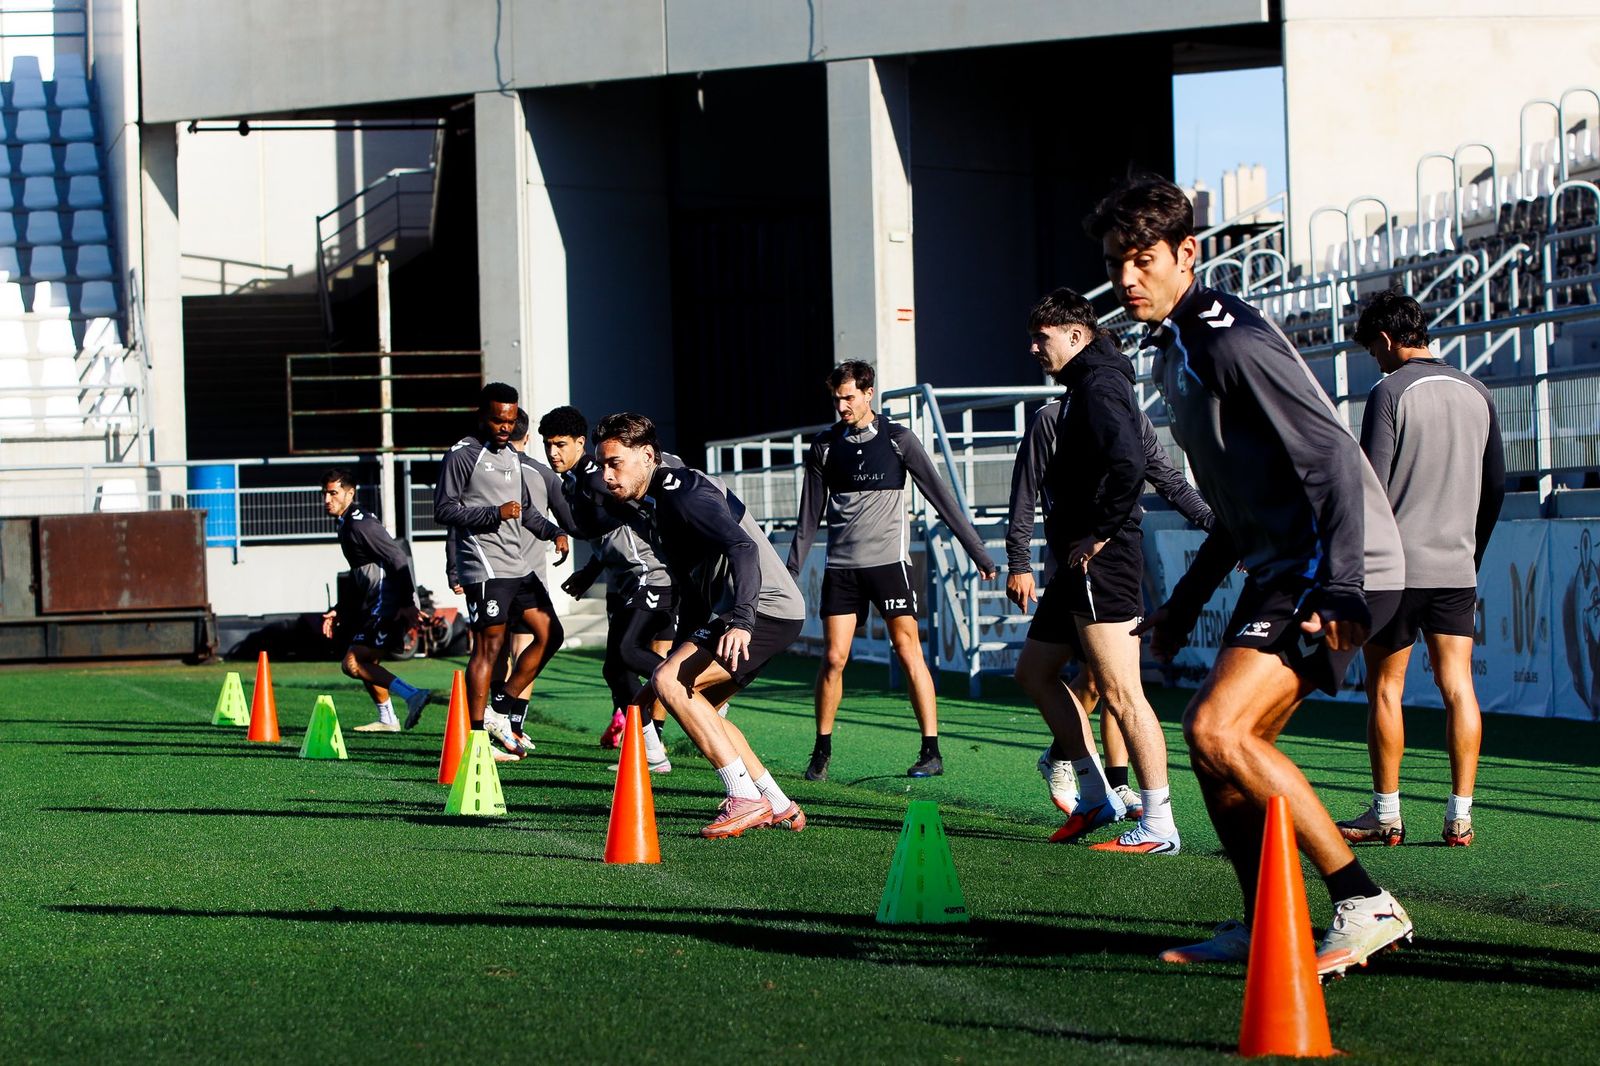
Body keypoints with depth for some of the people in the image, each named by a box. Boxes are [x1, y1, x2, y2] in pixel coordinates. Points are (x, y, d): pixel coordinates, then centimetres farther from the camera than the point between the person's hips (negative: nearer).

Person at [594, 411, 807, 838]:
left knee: (667, 681, -21)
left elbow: (743, 548, -31)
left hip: (765, 610, -11)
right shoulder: (648, 507, 15)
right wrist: (682, 652, 25)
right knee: (693, 703, 19)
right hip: (730, 614, 11)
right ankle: (779, 807, 21)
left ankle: (746, 799, -20)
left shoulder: (685, 494, -16)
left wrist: (740, 622, -43)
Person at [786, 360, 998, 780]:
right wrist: (790, 572, 12)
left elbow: (941, 497, -1)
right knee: (833, 657, -3)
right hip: (841, 566, 2)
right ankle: (821, 752, 9)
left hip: (888, 560, -2)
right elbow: (810, 514, 14)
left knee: (908, 651, -7)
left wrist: (978, 553, -3)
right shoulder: (824, 446, 7)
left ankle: (931, 752, -4)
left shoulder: (898, 439, -1)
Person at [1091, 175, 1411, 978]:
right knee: (1214, 739, 11)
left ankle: (1364, 906, -17)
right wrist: (1186, 602, 27)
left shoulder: (1231, 339, -15)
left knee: (1217, 728, -20)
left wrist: (1340, 589, -29)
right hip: (1280, 567, 10)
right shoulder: (1174, 351, 16)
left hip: (1337, 568, -10)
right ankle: (1262, 927, 22)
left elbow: (1331, 456, -21)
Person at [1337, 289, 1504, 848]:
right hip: (1458, 567, 5)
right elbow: (1495, 487, 16)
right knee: (1458, 684, 3)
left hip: (1397, 566, -5)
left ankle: (1386, 815, 8)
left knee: (1385, 686, 5)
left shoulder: (1391, 392, -8)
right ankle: (1460, 817, -1)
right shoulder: (1477, 393, 10)